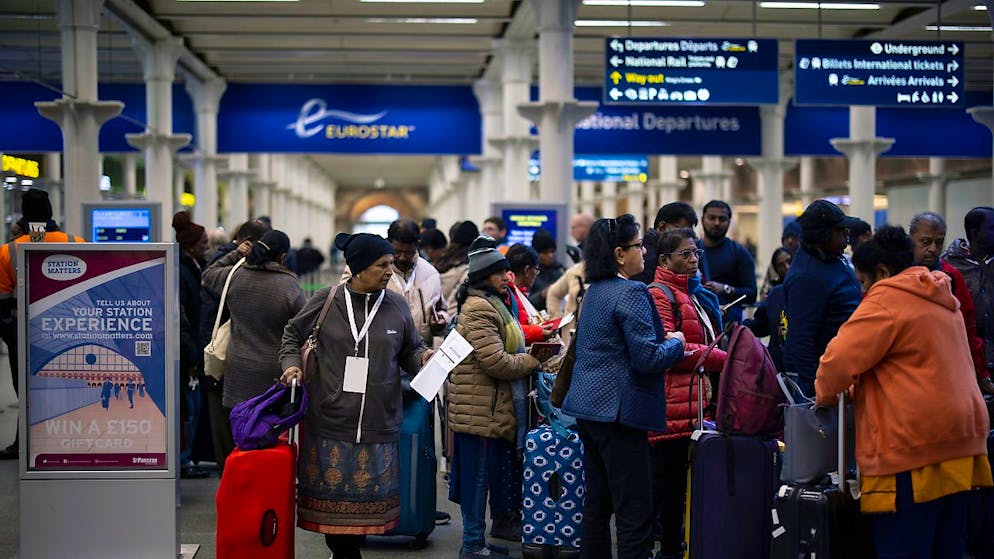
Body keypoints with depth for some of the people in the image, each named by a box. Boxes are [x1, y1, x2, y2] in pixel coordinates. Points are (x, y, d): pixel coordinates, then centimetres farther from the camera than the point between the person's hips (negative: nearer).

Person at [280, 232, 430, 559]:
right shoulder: (327, 300, -1)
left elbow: (411, 350, 14)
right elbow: (292, 335, 13)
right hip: (330, 420, -2)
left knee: (368, 496, 4)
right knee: (332, 494, 3)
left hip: (377, 424, 2)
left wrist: (423, 358, -6)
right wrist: (292, 363, -3)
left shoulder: (397, 306, 5)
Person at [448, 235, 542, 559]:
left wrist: (526, 354, 10)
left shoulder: (490, 304, 17)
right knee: (479, 474, -3)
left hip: (489, 407, 10)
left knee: (479, 474, 15)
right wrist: (533, 361, -9)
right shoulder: (479, 309, -17)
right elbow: (496, 362, -22)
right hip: (481, 408, -10)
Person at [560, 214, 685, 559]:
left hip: (589, 410, 10)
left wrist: (660, 338, 19)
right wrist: (676, 343, -1)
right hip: (618, 412, -10)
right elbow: (648, 359, -19)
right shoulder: (630, 293, -15)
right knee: (635, 514, -5)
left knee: (596, 506, 15)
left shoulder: (595, 291, 14)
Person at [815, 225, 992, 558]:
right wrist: (855, 388, 26)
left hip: (914, 447, -9)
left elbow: (842, 357, -13)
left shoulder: (887, 300, -8)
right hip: (961, 442, 9)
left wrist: (825, 394, 6)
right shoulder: (942, 301, 20)